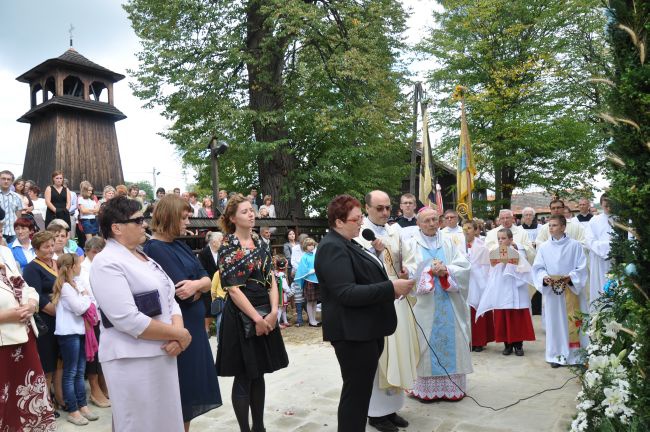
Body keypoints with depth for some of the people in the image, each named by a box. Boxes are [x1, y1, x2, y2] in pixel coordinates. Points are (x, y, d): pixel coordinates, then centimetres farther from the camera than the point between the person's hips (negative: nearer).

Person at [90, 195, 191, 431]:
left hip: (163, 354, 8)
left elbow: (169, 299, 10)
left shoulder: (144, 257, 13)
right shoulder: (107, 263, -14)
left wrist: (177, 332, -10)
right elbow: (128, 321, -23)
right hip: (132, 360, -8)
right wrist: (179, 334, -15)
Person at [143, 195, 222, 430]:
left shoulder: (181, 246, 10)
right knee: (182, 385, 4)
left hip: (194, 323, 8)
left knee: (193, 383, 16)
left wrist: (196, 284, -16)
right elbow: (182, 291, -23)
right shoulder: (154, 248, -16)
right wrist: (200, 286, -6)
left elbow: (207, 280, 3)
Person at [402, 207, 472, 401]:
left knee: (451, 341, 4)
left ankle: (452, 385, 14)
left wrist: (446, 270, -15)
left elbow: (464, 267, 0)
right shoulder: (412, 245, 4)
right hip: (424, 304, -2)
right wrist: (430, 271, -19)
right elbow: (410, 272, -5)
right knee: (427, 342, 0)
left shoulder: (448, 242, 9)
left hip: (449, 303, 2)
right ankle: (427, 387, 9)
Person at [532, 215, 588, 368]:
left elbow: (582, 268, -4)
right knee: (555, 322, 5)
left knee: (573, 322, 2)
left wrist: (570, 277, -21)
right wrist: (544, 278, -17)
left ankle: (575, 355, 14)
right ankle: (557, 355, 14)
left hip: (571, 290, -2)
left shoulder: (575, 245, -1)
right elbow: (538, 268, 3)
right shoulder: (544, 247, 4)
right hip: (551, 291, 2)